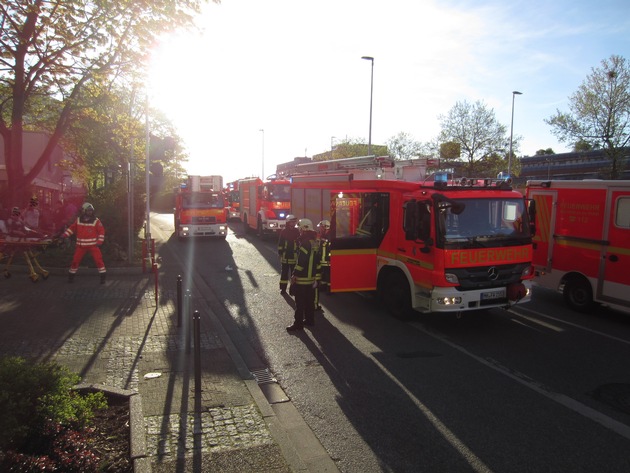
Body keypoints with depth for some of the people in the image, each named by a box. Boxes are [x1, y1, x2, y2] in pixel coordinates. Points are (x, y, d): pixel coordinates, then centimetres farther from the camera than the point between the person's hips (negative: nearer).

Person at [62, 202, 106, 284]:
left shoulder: (96, 221, -6)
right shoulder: (78, 220, 2)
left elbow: (101, 231, -3)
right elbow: (72, 228, 10)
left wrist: (99, 241, -9)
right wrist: (65, 235, -1)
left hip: (93, 245, -2)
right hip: (81, 245, 2)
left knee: (98, 260, -10)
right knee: (75, 260, 7)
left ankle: (103, 276, -2)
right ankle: (71, 276, 24)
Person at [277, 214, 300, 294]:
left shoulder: (297, 232, 3)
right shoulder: (284, 232, -3)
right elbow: (280, 243, -1)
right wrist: (280, 253, -5)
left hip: (294, 256, 1)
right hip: (285, 255, -1)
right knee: (284, 273, 7)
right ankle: (283, 288, 14)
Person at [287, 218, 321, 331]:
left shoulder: (306, 242, -18)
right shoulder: (315, 242, 10)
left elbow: (301, 261, -23)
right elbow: (317, 261, 15)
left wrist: (294, 275, -17)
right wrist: (317, 277, 19)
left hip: (302, 279, -9)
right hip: (312, 278, 9)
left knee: (300, 302, -3)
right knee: (310, 301, 16)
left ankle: (298, 323, 2)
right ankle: (309, 320, 24)